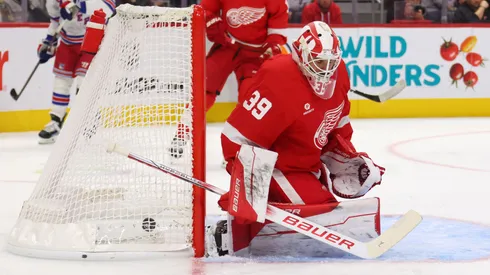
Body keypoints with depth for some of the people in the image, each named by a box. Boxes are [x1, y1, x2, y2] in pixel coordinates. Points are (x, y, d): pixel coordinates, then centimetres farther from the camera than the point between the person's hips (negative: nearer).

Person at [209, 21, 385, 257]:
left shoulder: (337, 75, -6)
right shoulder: (279, 83, -31)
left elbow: (338, 122, 16)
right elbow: (237, 136, -31)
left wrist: (347, 155, 14)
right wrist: (247, 181, -34)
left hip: (310, 160, 10)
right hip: (278, 165, -9)